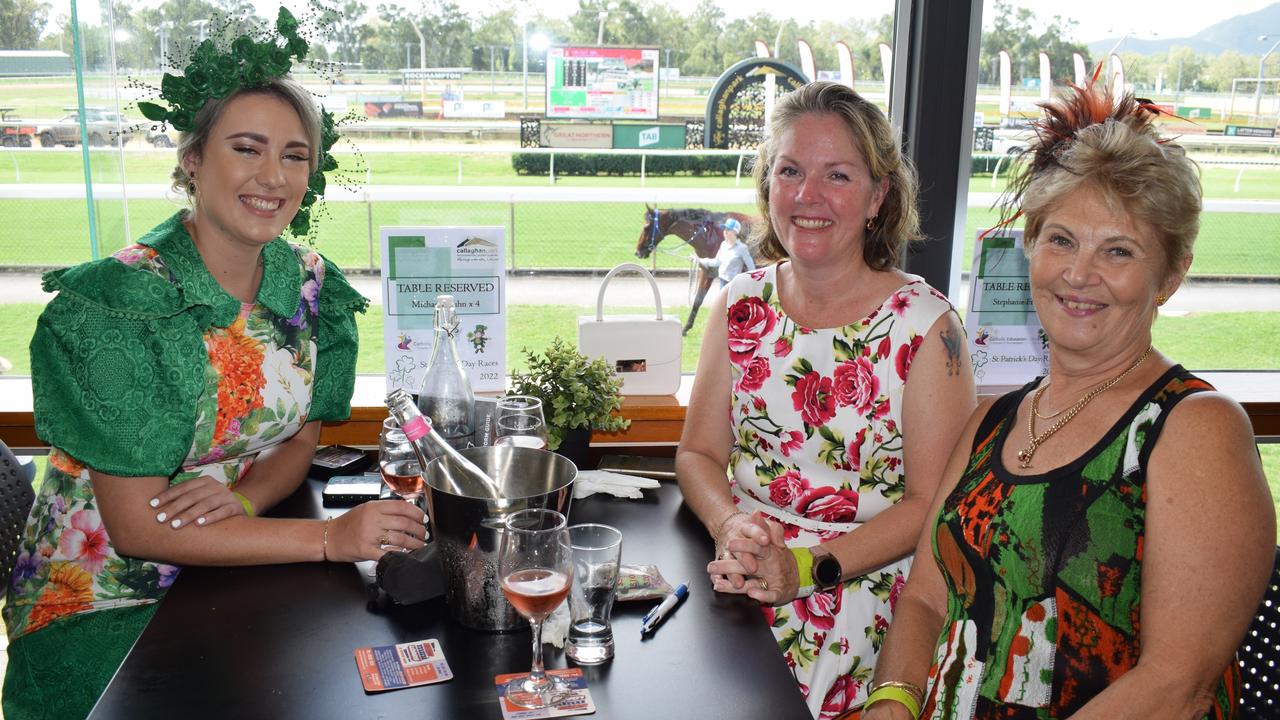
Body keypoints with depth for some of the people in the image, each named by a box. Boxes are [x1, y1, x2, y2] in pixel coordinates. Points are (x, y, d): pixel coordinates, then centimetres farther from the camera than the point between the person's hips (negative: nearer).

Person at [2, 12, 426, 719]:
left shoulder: (310, 282, -4)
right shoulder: (118, 302, -20)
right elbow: (135, 528, -20)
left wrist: (245, 496, -17)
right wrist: (329, 537, -27)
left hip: (241, 559, 5)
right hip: (105, 598, -4)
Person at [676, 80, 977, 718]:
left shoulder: (925, 324, -7)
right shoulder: (740, 306, 5)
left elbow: (931, 503, -7)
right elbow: (698, 454, 7)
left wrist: (808, 568, -17)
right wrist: (731, 525, -14)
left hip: (864, 590, -3)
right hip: (734, 578, 4)